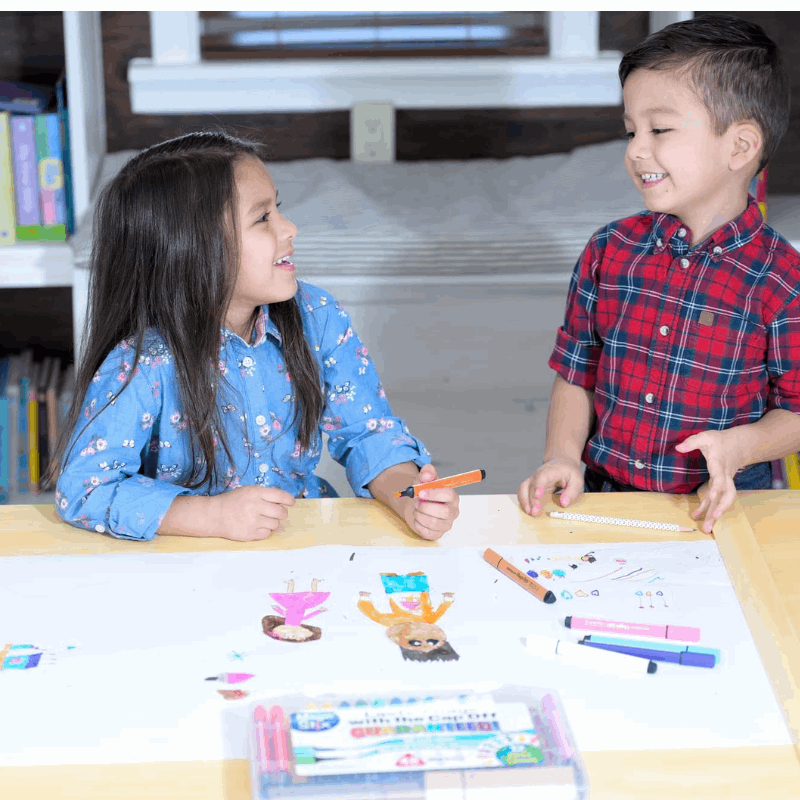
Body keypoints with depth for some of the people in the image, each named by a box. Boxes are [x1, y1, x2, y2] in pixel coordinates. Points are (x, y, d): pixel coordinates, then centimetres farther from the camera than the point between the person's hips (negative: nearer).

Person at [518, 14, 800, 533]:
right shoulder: (609, 251, 5)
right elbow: (577, 374, 11)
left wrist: (738, 445, -18)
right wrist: (563, 456, -4)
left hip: (716, 509, -3)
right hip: (605, 494, 3)